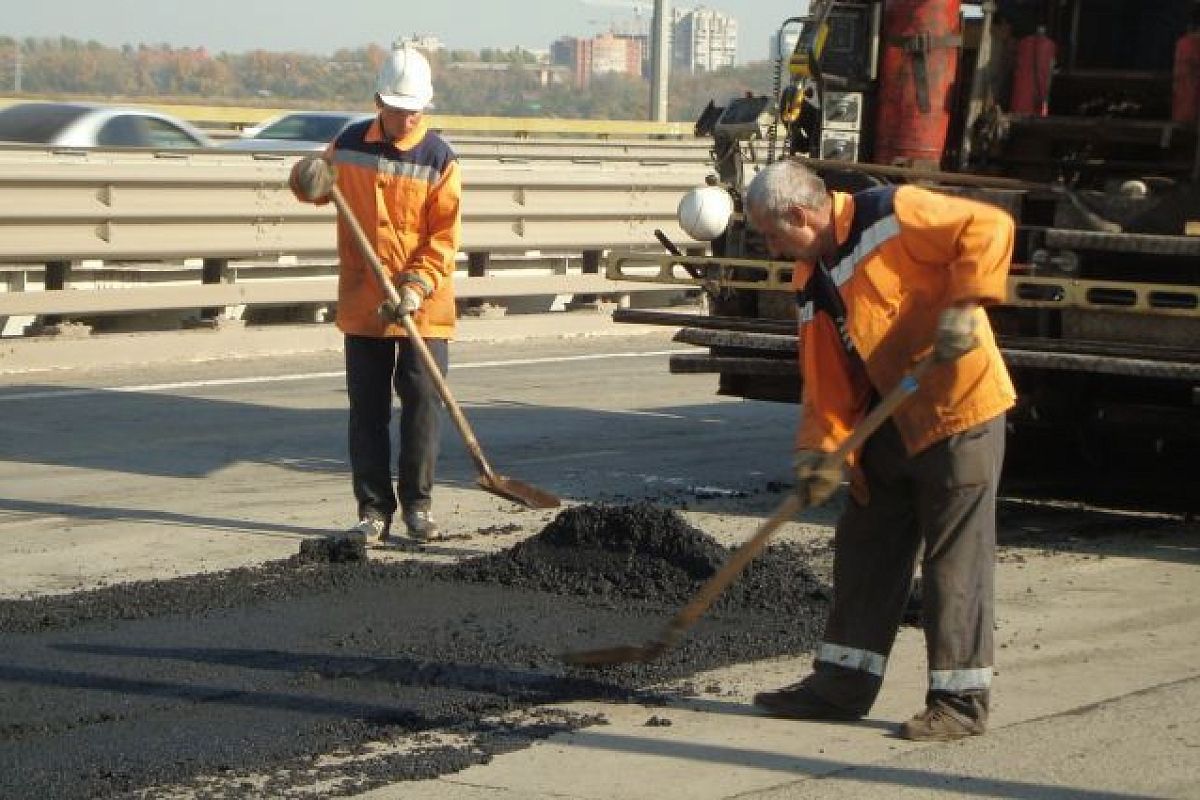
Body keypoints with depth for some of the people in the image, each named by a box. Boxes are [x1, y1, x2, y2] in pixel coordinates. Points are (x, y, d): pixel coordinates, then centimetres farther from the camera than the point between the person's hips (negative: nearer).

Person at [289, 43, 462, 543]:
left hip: (424, 306, -3)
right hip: (362, 303, 3)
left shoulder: (439, 159, -7)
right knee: (367, 410, 5)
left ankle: (417, 505, 12)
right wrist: (310, 180, -4)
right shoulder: (350, 145, 3)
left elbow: (445, 236, -10)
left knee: (422, 404, 0)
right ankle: (374, 510, 11)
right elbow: (320, 186, 21)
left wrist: (417, 286, -22)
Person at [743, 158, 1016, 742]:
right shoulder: (811, 283, 11)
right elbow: (824, 380, 8)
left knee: (955, 556, -3)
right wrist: (820, 451, -3)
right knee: (865, 547, 13)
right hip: (888, 426, 9)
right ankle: (844, 680, 23)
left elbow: (987, 228, -18)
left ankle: (961, 699, 3)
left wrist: (961, 307, -25)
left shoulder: (891, 216, -13)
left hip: (957, 407, -9)